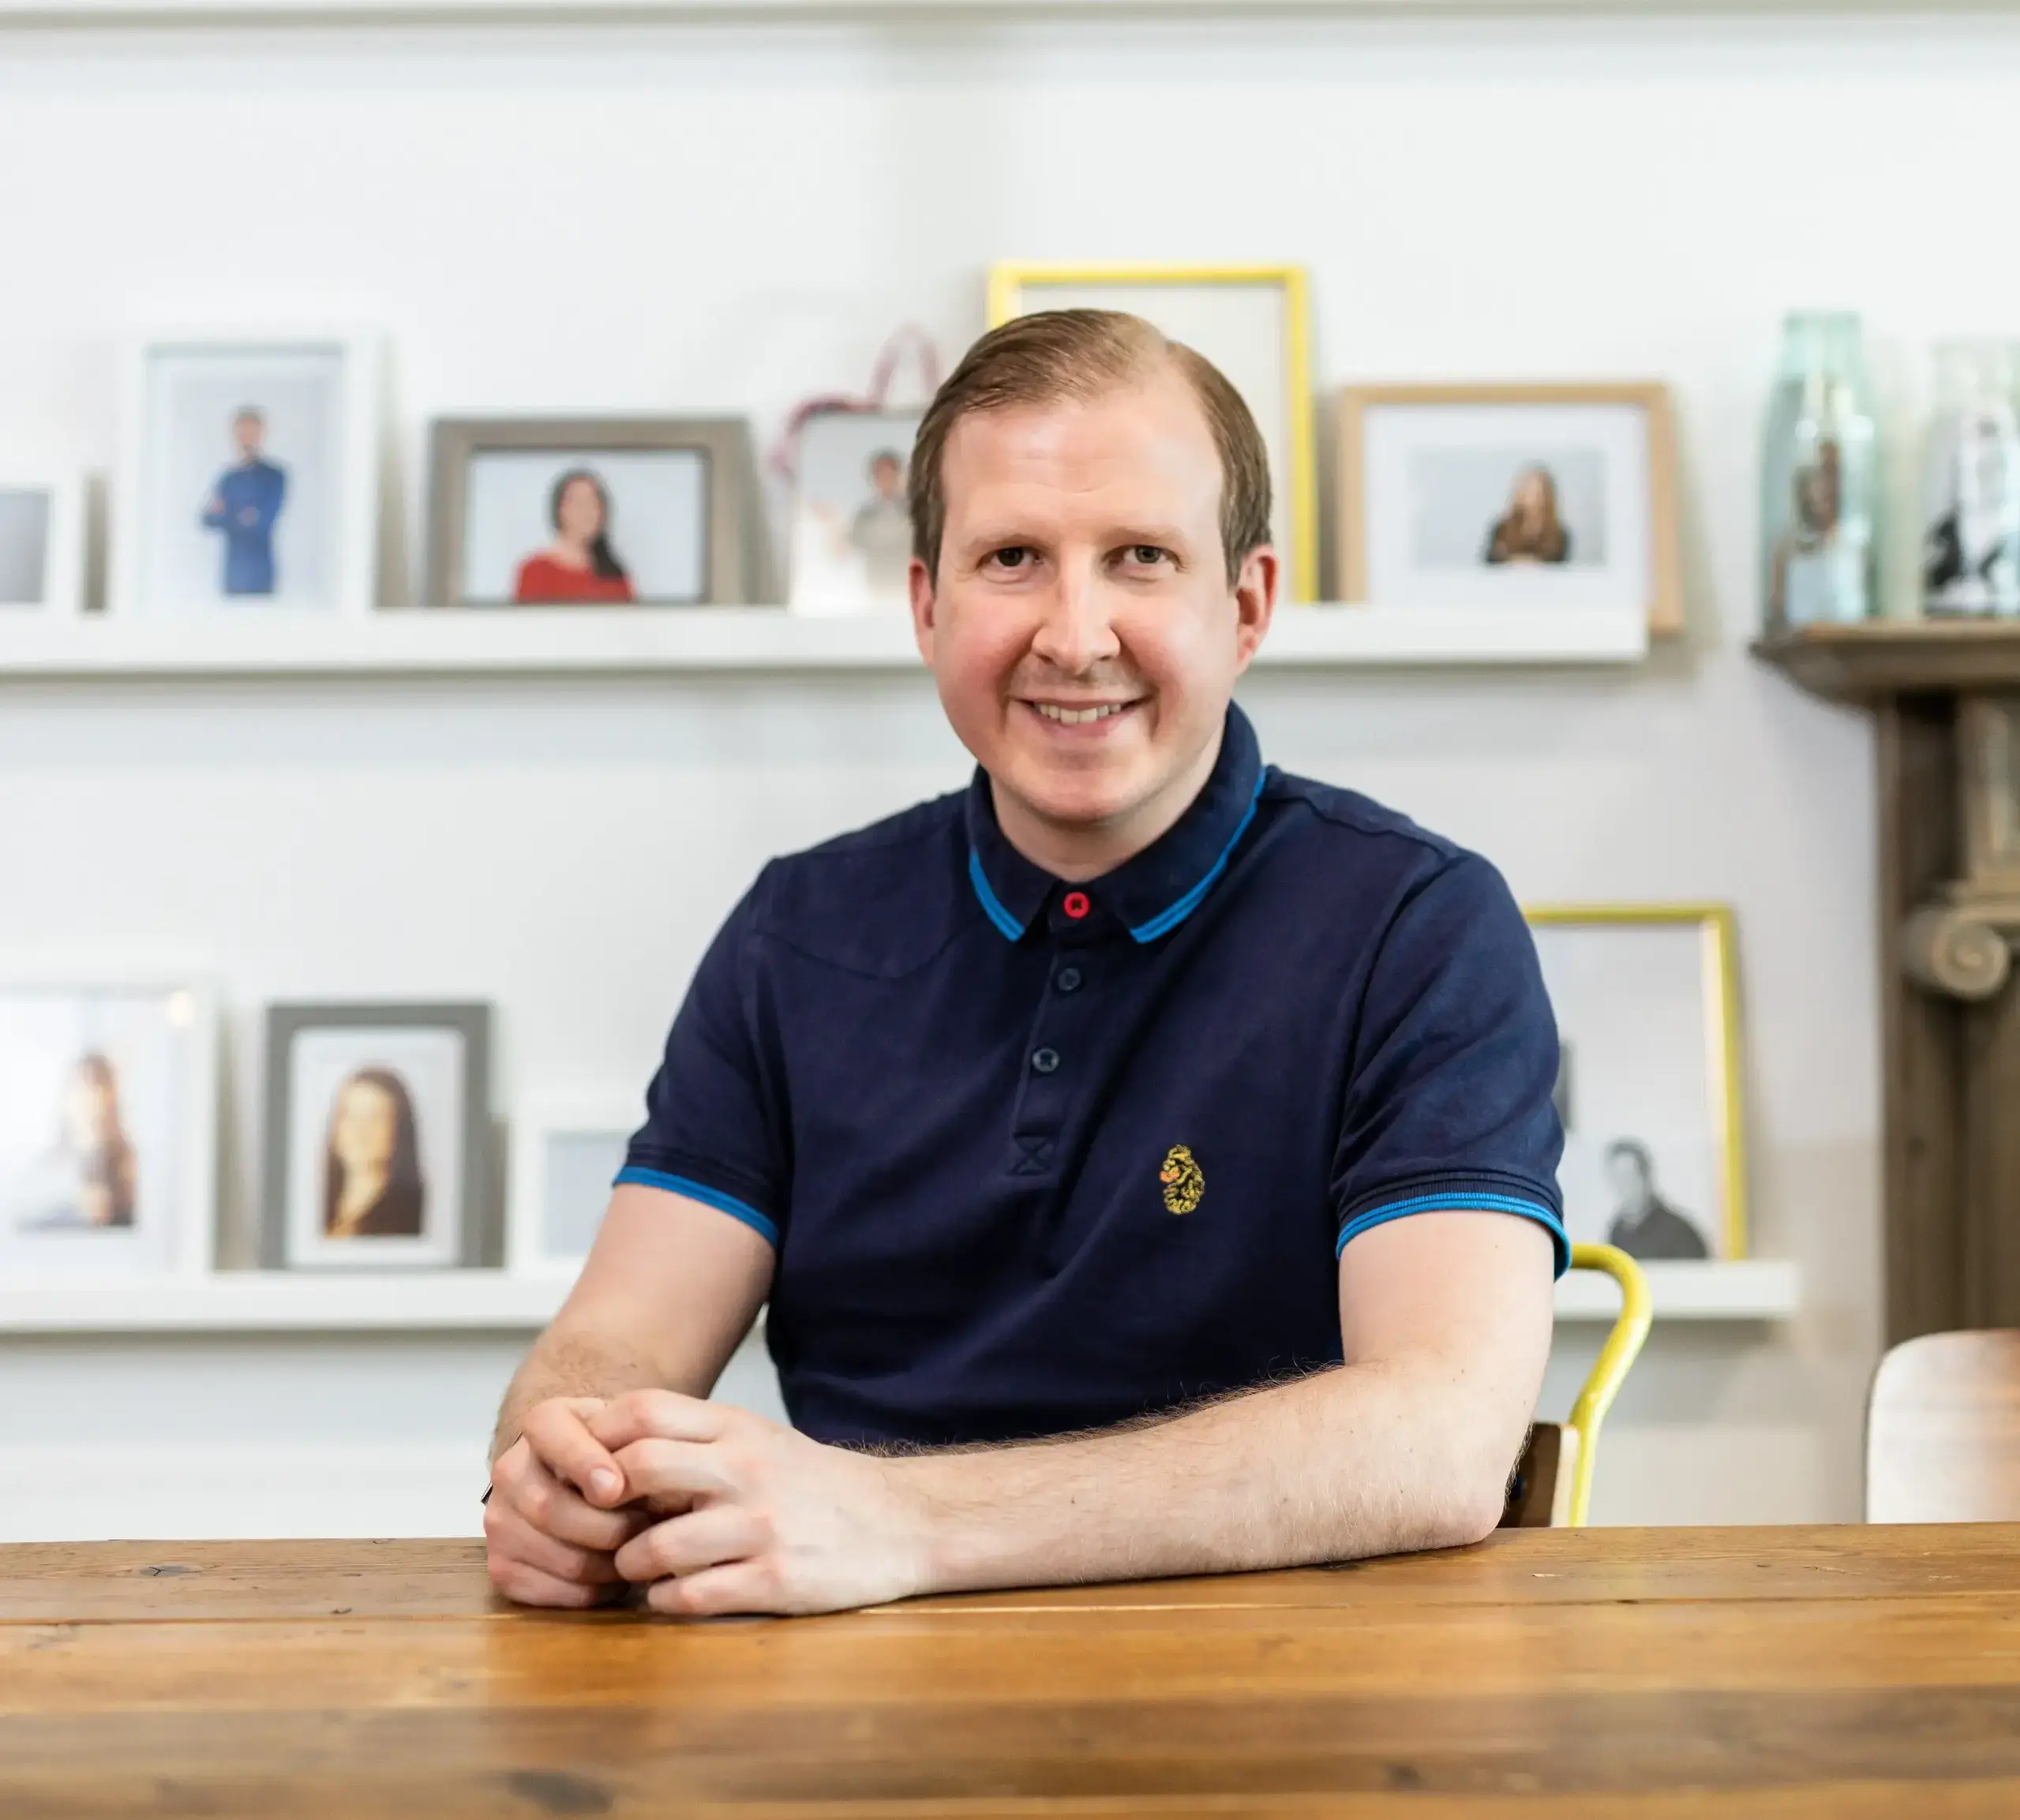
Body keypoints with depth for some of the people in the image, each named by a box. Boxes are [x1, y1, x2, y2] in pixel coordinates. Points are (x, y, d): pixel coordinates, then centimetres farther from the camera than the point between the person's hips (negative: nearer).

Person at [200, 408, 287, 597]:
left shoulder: (274, 476, -2)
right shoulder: (228, 478, 12)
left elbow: (262, 521, -9)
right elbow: (209, 520, 3)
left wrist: (226, 518, -3)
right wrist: (240, 519, -16)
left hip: (259, 567, -4)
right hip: (233, 567, 4)